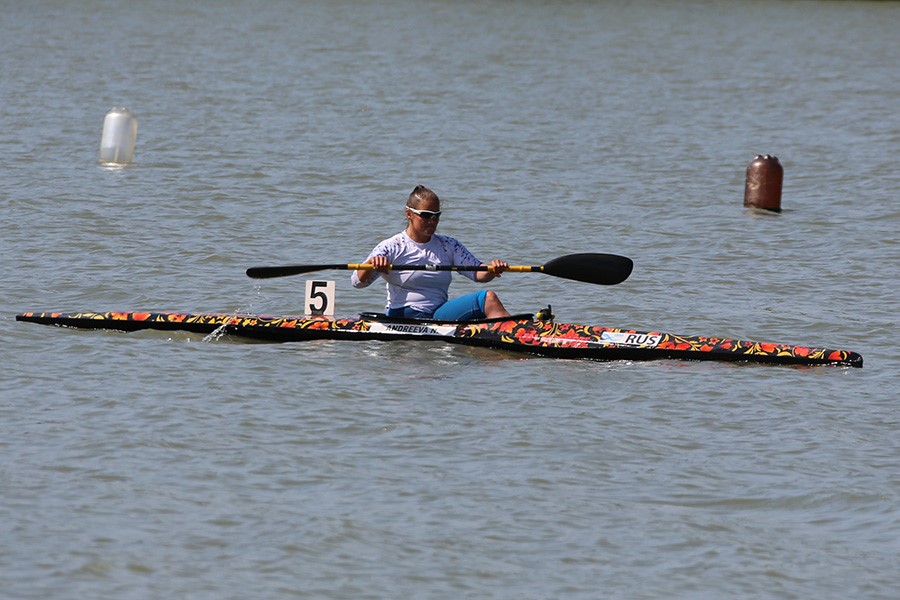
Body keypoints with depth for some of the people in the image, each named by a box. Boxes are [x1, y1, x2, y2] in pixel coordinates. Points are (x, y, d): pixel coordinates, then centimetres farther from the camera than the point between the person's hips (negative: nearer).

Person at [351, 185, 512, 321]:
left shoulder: (449, 246, 15)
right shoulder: (392, 247, 1)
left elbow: (477, 273, 6)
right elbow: (358, 282, -6)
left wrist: (491, 269, -18)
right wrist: (371, 263, -29)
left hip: (441, 314, 4)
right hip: (404, 318, -4)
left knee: (488, 298, -20)